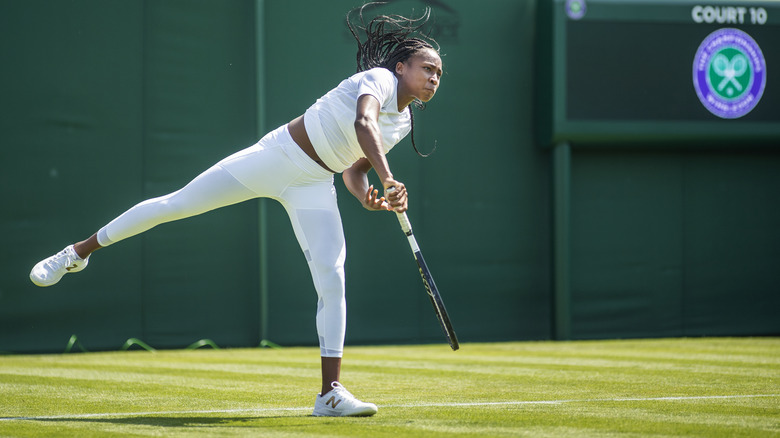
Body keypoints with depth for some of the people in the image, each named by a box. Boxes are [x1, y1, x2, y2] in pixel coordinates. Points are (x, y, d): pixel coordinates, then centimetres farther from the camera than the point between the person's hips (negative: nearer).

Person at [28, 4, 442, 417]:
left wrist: (369, 198, -11)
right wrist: (389, 179, -46)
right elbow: (363, 124, -36)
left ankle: (330, 392, -8)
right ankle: (79, 251, 17)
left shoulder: (405, 124, 8)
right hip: (275, 156, -6)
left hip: (313, 187, 6)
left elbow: (355, 171, 11)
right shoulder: (378, 79, -15)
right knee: (176, 204, -1)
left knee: (332, 279, -11)